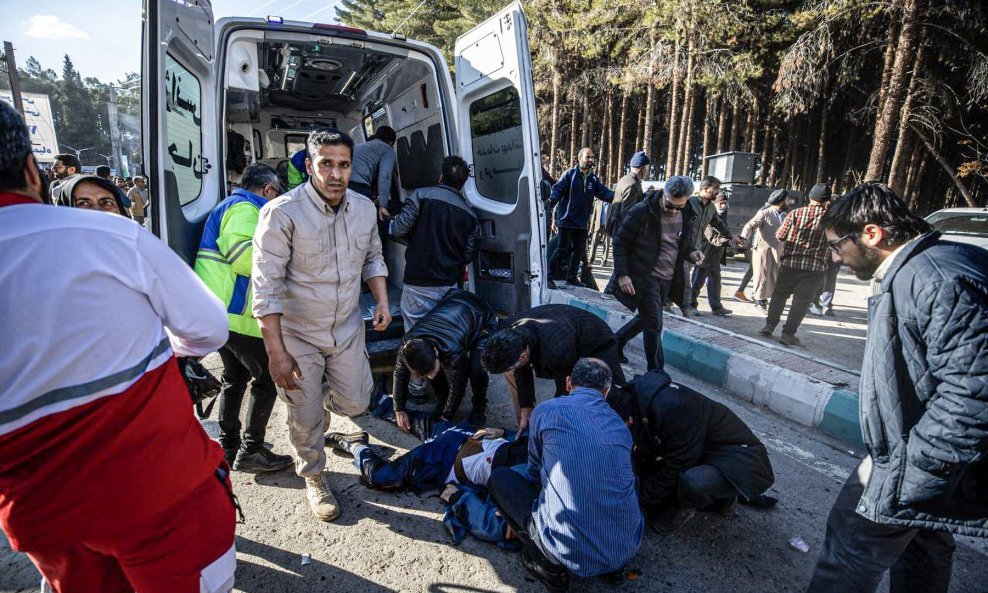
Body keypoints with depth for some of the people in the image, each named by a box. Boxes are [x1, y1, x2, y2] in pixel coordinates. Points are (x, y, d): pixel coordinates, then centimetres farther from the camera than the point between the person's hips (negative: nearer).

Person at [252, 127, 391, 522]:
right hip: (298, 334, -4)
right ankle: (313, 479, 38)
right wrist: (276, 351, -21)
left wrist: (382, 300, -4)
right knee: (306, 419, 9)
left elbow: (373, 258, 12)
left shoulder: (364, 209, -3)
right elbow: (266, 286, -20)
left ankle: (323, 396, 49)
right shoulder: (282, 213, -21)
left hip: (348, 327, 4)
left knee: (355, 404, 12)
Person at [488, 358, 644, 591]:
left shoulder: (545, 411, -2)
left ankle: (548, 564, 5)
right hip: (628, 548, 5)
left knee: (499, 478, 13)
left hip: (572, 553, -4)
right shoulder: (620, 424, 9)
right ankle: (611, 563, 17)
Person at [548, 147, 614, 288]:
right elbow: (558, 189, -12)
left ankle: (572, 277, 25)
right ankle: (550, 276, 3)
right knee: (563, 249, -6)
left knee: (579, 250, 12)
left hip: (582, 222, 6)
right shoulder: (569, 174, -4)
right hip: (566, 219, -6)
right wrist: (552, 200, -31)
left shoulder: (594, 179, 11)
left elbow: (605, 193, 3)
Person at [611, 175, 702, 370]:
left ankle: (616, 341, 41)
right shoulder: (642, 212, -15)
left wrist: (691, 252, -4)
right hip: (644, 277, -6)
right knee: (654, 326, -4)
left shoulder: (687, 215, 2)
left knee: (646, 318, 18)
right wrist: (622, 274, -15)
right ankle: (656, 372, 10)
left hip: (668, 279, 6)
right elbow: (620, 242, -8)